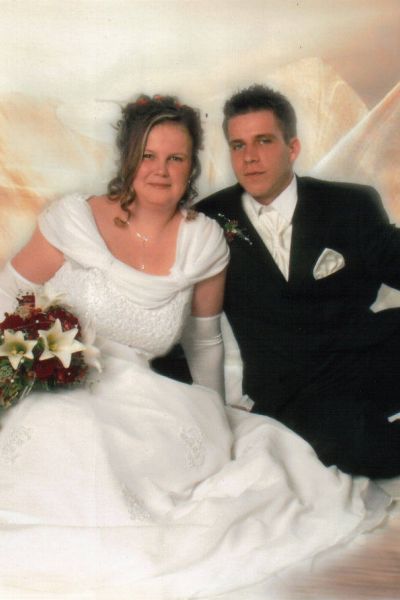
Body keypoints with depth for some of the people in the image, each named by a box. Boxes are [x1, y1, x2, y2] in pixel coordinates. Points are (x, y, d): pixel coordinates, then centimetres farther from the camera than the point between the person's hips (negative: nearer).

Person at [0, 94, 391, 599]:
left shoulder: (204, 242, 0)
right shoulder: (76, 219, -7)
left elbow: (204, 342, 12)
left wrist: (214, 421, 9)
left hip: (137, 401, 2)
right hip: (59, 400, -1)